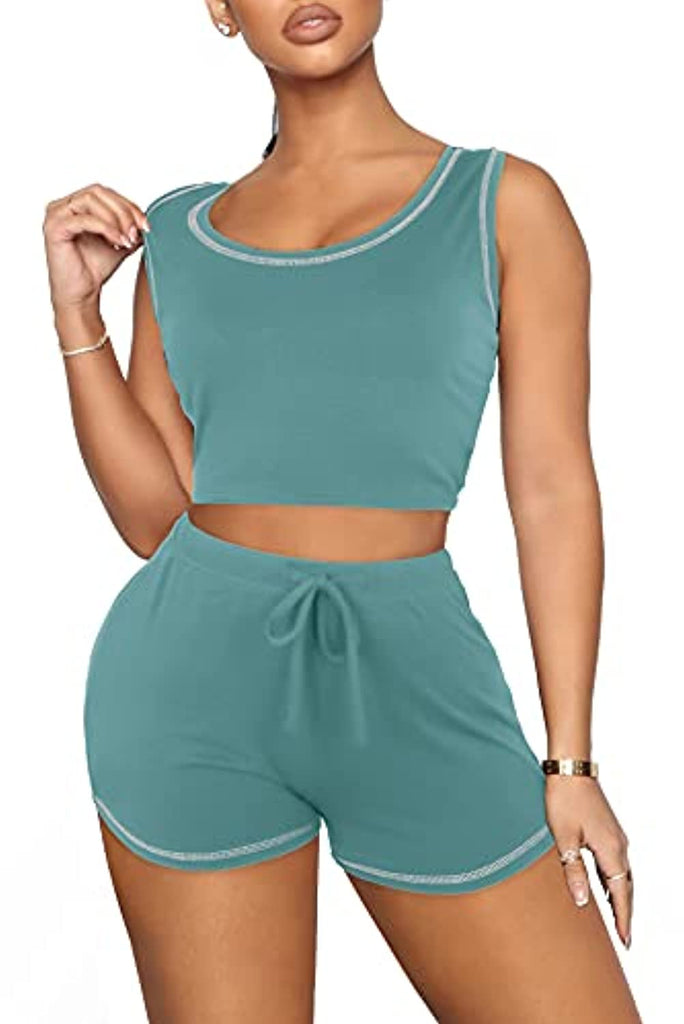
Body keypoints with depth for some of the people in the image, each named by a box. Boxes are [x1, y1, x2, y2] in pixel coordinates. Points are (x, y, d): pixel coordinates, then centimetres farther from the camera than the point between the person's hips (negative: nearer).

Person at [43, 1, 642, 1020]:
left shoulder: (505, 203, 3)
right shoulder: (177, 234, 10)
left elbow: (554, 493, 1)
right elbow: (152, 515, 8)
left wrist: (569, 761, -2)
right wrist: (75, 307, 1)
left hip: (416, 686, -1)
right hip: (194, 674, 2)